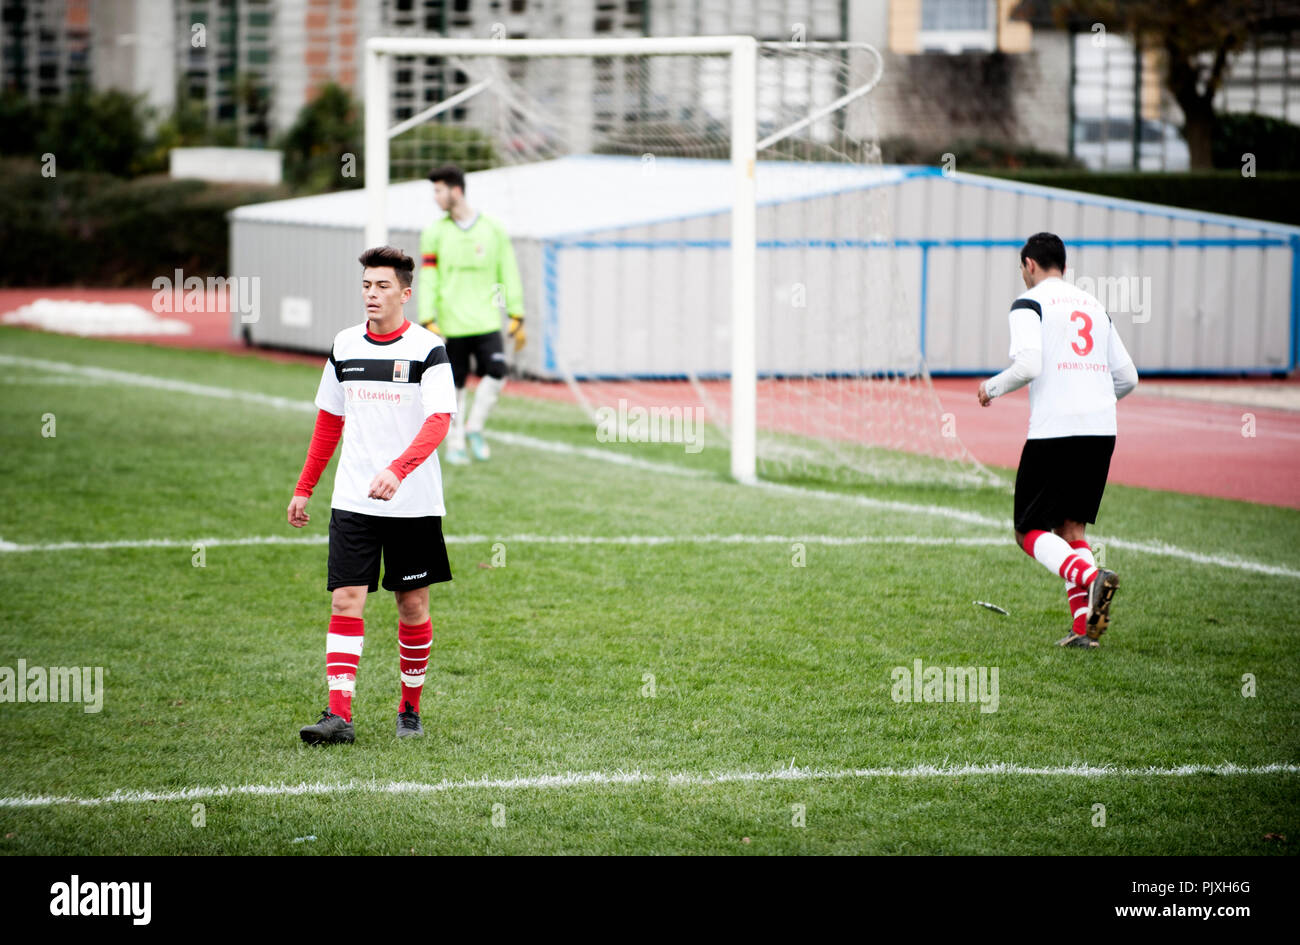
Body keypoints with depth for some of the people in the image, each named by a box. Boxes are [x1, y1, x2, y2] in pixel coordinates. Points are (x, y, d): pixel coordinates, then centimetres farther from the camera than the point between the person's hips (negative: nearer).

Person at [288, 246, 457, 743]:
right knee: (346, 600, -8)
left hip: (413, 502, -3)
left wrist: (397, 470, -32)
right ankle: (338, 714, -12)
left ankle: (410, 710, 21)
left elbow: (438, 421, -17)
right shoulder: (344, 347, 8)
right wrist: (304, 489, 17)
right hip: (352, 500, 3)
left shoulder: (428, 349, -7)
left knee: (412, 604, 6)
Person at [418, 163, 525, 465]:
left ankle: (475, 428, 6)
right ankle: (455, 443, 16)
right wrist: (428, 321, -8)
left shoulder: (493, 230, 4)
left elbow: (509, 276, 8)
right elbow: (427, 281, 1)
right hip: (451, 324, 0)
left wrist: (517, 318, 5)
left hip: (486, 321, 0)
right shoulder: (434, 233, 3)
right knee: (455, 385, 2)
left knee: (495, 374, -15)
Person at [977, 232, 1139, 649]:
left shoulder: (1030, 303, 1)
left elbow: (1028, 365, -14)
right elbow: (1127, 378, 19)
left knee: (1031, 531, 2)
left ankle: (1091, 577, -26)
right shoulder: (1094, 306, 20)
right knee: (1071, 527, 14)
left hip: (1054, 430, -6)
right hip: (1101, 429, 6)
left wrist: (992, 388, 4)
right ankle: (1084, 625, 0)